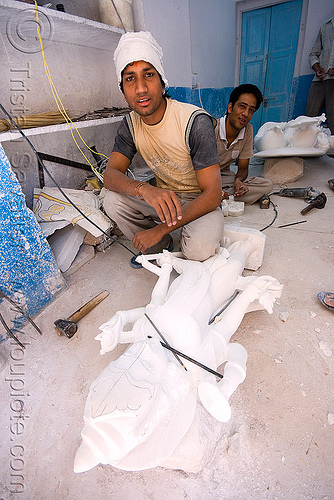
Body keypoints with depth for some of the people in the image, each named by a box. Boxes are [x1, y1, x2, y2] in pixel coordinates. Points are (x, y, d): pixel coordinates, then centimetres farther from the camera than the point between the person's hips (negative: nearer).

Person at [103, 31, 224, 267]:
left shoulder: (195, 121, -22)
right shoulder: (130, 124, -4)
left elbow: (212, 194, -25)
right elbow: (110, 175, -13)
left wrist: (159, 229, -28)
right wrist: (144, 189, -38)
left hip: (201, 202, -4)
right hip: (162, 197, 5)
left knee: (198, 249, -34)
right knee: (113, 201, -18)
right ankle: (160, 247, 5)